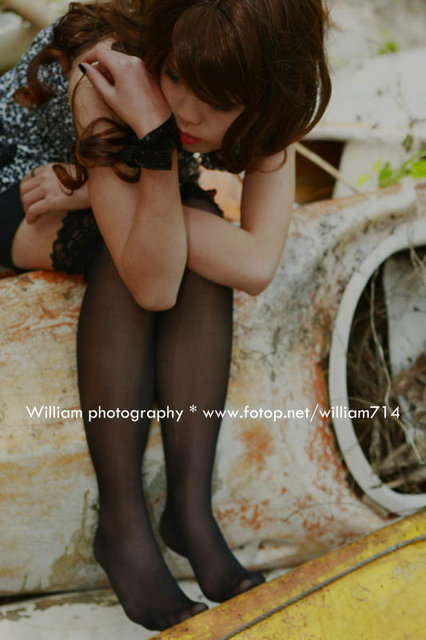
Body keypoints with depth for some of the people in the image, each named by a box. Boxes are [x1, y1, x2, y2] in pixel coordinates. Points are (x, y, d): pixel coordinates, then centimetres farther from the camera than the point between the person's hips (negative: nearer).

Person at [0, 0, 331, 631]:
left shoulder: (272, 103, -24)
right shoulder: (108, 67, -36)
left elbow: (257, 265, -36)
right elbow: (154, 285, -41)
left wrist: (99, 193, -36)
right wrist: (156, 132, -50)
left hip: (137, 192, 4)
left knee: (196, 240, -29)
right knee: (126, 253, -34)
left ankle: (191, 507, -25)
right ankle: (122, 520, -27)